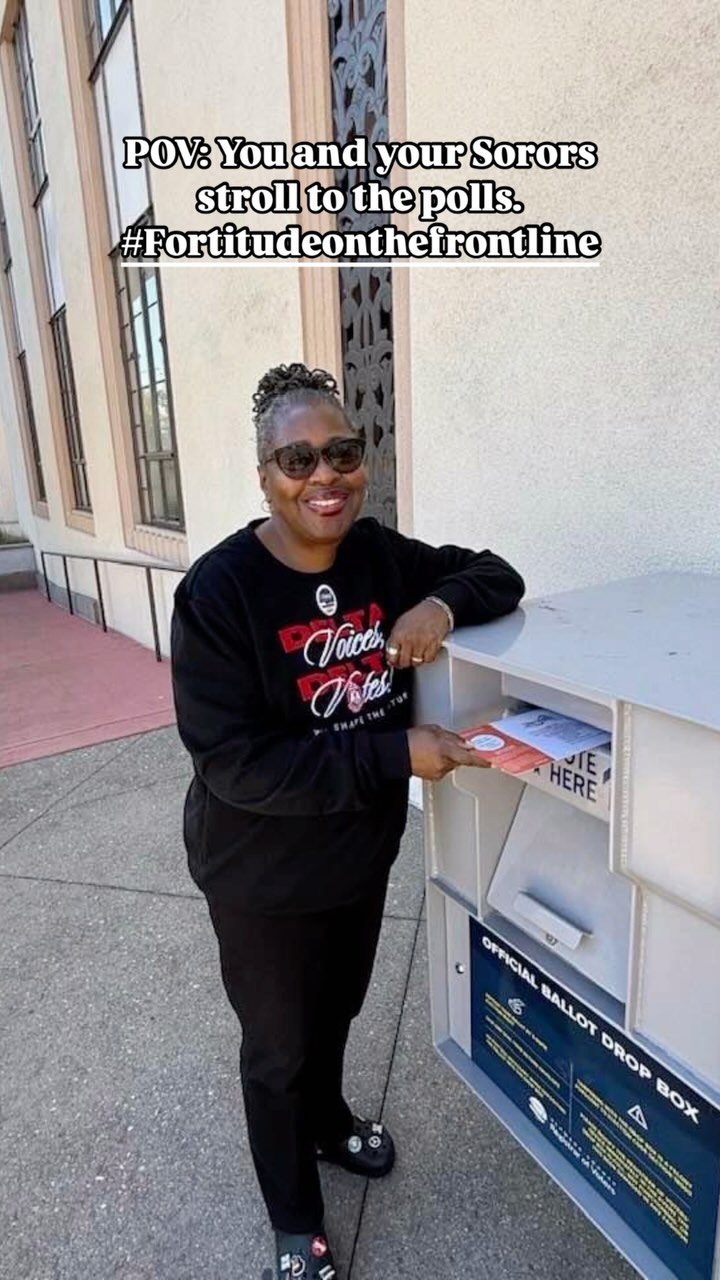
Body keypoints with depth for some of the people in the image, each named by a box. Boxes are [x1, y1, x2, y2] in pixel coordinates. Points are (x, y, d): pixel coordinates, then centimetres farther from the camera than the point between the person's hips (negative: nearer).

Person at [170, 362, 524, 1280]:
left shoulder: (383, 556, -9)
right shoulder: (219, 591, -25)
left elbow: (497, 576, 2)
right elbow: (233, 763, -27)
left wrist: (444, 603, -21)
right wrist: (396, 754, -31)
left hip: (363, 854, 5)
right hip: (263, 878, -5)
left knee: (337, 1010, 30)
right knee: (278, 1046, 20)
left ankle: (329, 1121, 63)